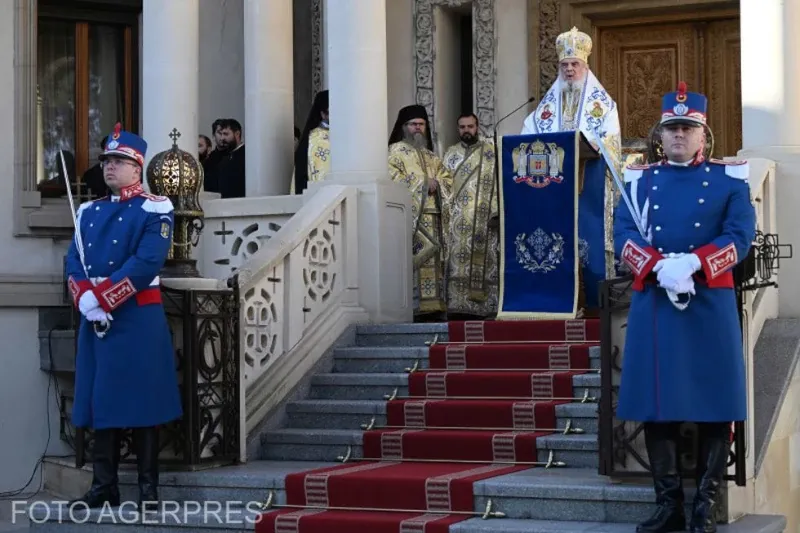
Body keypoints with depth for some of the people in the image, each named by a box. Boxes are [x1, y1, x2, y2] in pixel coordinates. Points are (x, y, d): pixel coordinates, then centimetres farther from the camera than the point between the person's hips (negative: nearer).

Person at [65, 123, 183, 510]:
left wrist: (103, 297, -19)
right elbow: (74, 262, 5)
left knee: (142, 402, -2)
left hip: (138, 318, -6)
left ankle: (148, 488, 5)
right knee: (100, 401, 7)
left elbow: (148, 263, -16)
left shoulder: (155, 210, -4)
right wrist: (85, 298, -14)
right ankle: (103, 486, 14)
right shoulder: (88, 212, 14)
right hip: (94, 319, 6)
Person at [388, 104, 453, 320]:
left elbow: (447, 178, 17)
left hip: (433, 214, 7)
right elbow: (392, 178, -9)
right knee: (412, 260, -15)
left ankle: (433, 306, 1)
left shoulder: (431, 156, 25)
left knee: (433, 261, 1)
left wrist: (437, 184, -5)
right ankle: (415, 306, -18)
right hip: (409, 213, -7)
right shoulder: (395, 151, 5)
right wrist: (422, 184, -11)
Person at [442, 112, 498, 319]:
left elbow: (499, 182, 0)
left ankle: (480, 306, -1)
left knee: (481, 261, -3)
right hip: (457, 220, 2)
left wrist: (496, 211, -10)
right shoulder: (450, 154, 14)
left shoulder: (491, 152, 6)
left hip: (483, 218, -2)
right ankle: (457, 307, -4)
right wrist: (446, 212, 1)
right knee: (458, 263, -4)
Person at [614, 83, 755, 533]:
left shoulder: (729, 178, 5)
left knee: (715, 408, -1)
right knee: (656, 406, 4)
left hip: (711, 304, -2)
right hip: (653, 304, 2)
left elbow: (740, 237, -6)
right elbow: (624, 235, 0)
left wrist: (691, 263, -21)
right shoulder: (640, 180, 12)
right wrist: (661, 268, -18)